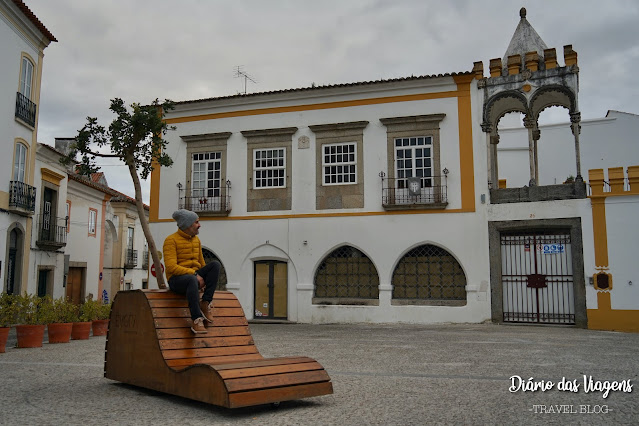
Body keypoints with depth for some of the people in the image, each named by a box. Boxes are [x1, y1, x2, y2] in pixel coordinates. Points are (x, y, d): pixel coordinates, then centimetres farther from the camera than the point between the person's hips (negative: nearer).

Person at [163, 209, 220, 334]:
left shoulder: (196, 239, 12)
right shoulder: (171, 240, -10)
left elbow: (201, 263, 20)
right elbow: (171, 267, -20)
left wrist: (210, 279, 5)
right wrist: (195, 274, -25)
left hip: (195, 276, 7)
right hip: (177, 279, -7)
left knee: (215, 264, -18)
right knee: (192, 280, -41)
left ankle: (205, 304, -22)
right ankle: (196, 321, -41)